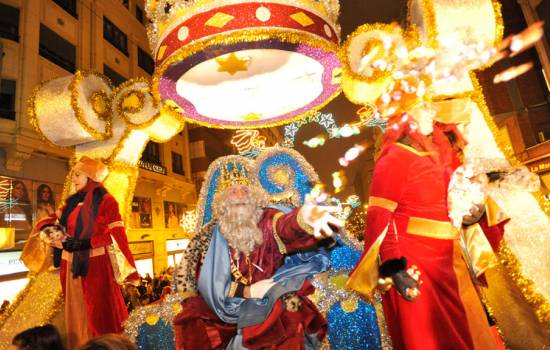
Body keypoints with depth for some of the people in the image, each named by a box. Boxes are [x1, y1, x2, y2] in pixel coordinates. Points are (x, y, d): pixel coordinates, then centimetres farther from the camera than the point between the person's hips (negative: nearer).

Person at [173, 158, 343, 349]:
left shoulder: (267, 220, -13)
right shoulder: (212, 234, -4)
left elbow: (286, 226, -37)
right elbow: (206, 280, -4)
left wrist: (304, 218, -63)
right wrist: (246, 291, -18)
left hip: (271, 297, -1)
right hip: (229, 304, 2)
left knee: (290, 311, -31)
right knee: (190, 321, -19)